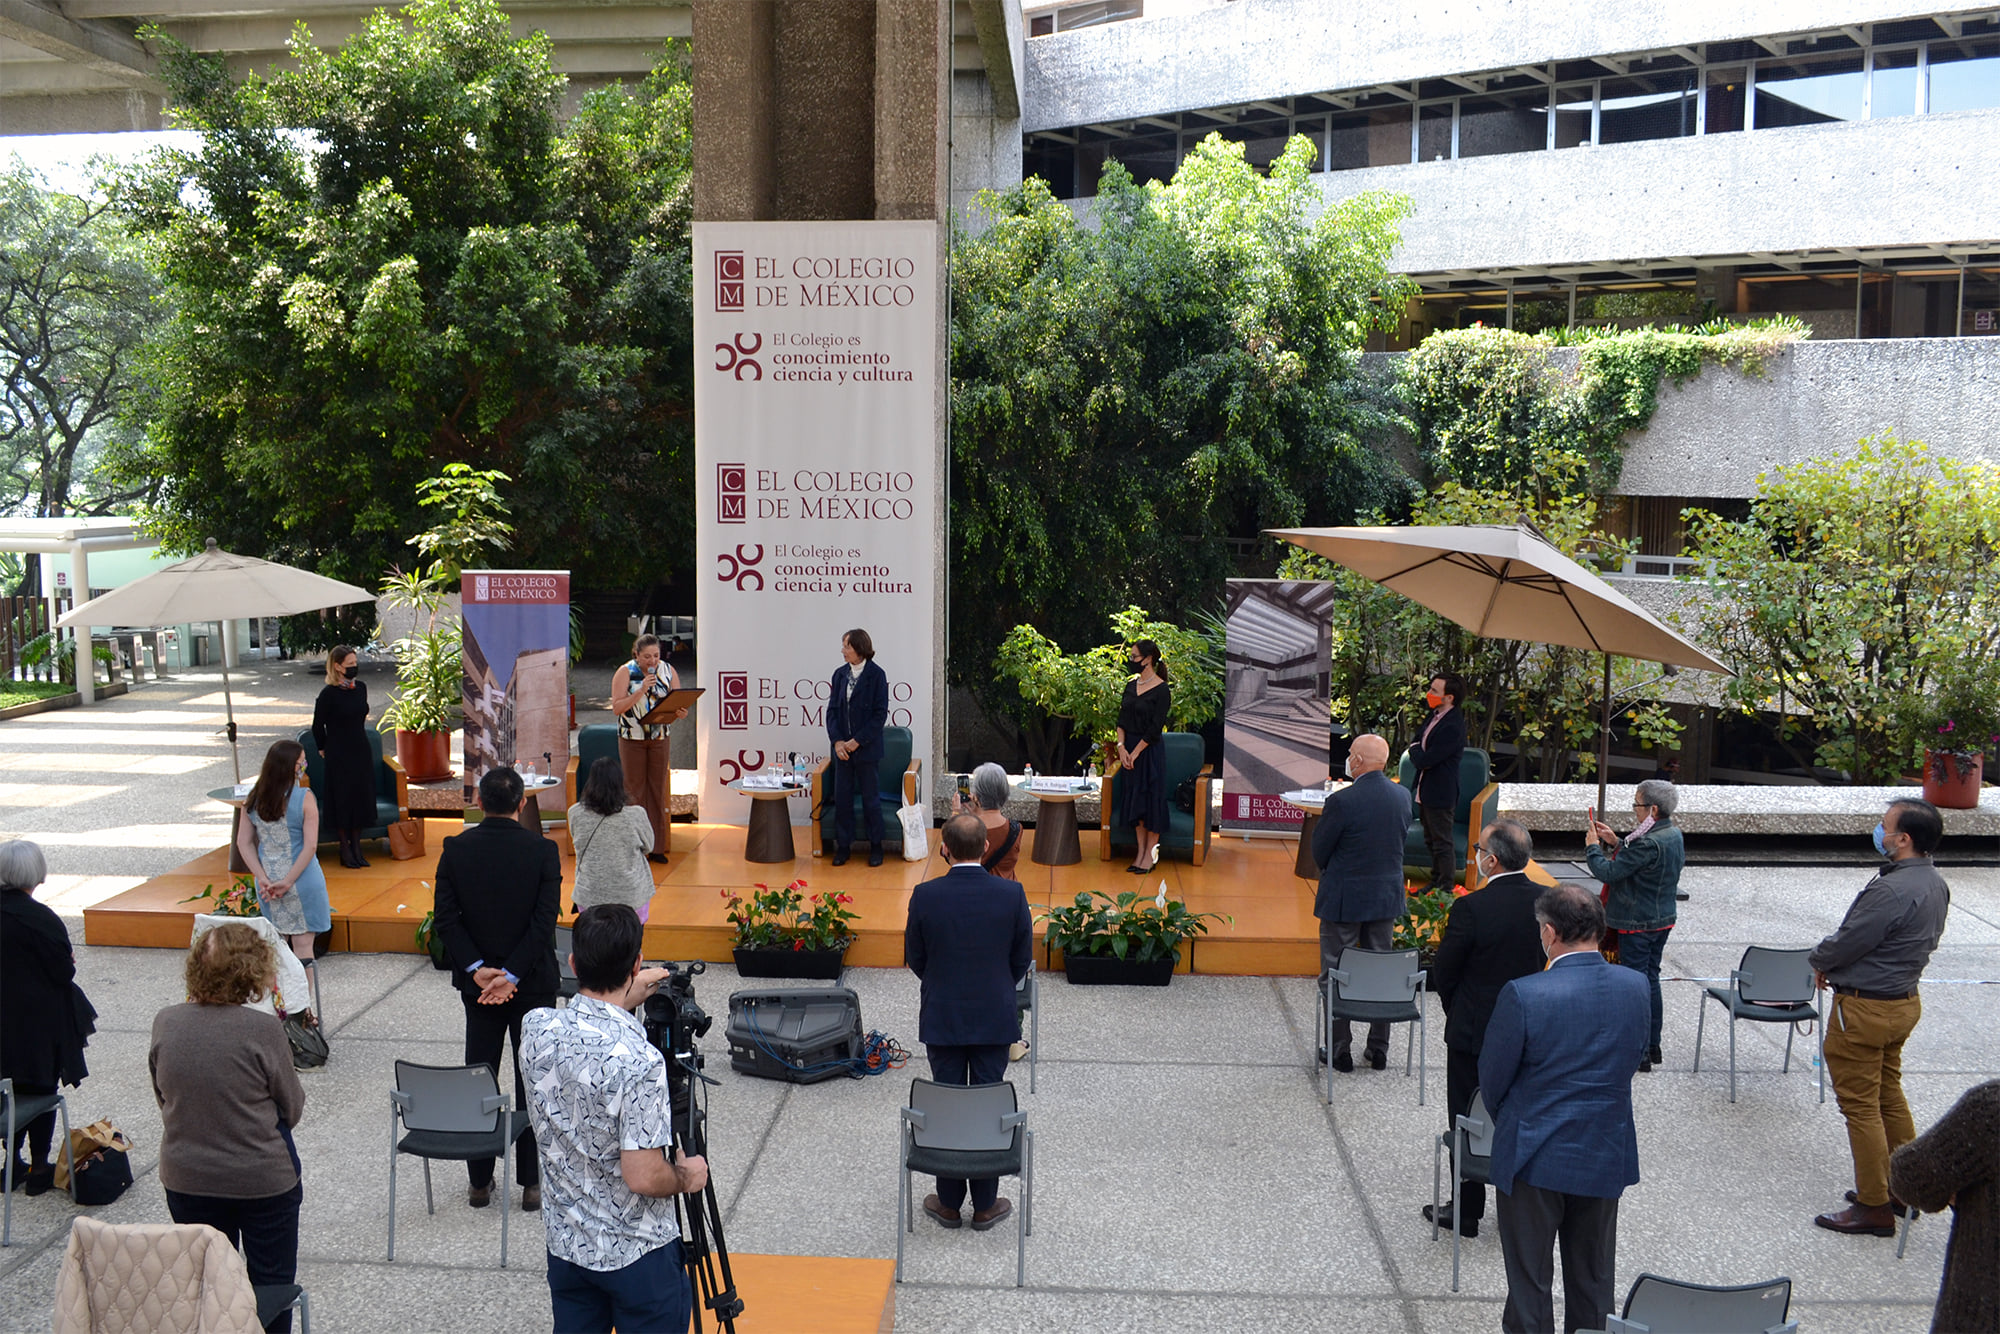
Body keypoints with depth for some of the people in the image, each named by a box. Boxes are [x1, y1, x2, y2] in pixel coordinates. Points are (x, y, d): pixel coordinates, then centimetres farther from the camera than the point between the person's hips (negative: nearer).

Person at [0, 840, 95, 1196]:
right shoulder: (39, 918, -23)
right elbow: (64, 970, -18)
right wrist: (70, 962, 4)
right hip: (39, 1022, -6)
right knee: (42, 1090, 7)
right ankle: (39, 1169, 15)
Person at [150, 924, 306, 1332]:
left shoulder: (165, 1023, -10)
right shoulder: (263, 1030, -22)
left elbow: (164, 1098, 4)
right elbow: (293, 1108, -11)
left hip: (187, 1180, 4)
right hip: (263, 1180, -4)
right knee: (271, 1285, 14)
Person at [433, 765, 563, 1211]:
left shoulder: (455, 850, -6)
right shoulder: (543, 851, -12)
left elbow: (446, 918, -8)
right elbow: (545, 920, -16)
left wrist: (476, 969, -10)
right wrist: (511, 974, -13)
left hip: (478, 981, 2)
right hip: (533, 984, -2)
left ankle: (480, 1182, 19)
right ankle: (531, 1182, 13)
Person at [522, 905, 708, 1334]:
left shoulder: (536, 1028, -11)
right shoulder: (639, 1061, -30)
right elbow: (644, 1177, -26)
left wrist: (624, 1002, 16)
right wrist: (686, 1176, -7)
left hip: (565, 1244, 6)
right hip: (637, 1254, -6)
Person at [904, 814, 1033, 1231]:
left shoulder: (925, 896, -13)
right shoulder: (1012, 894, -12)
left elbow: (914, 958, -1)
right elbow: (1022, 958, -2)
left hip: (942, 1018, 0)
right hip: (994, 1019, 0)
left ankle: (949, 1204, 21)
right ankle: (985, 1205, 19)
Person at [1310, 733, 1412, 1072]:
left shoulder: (1342, 801, -21)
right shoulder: (1402, 796, -2)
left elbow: (1319, 850, -11)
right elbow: (1403, 838, 9)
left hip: (1344, 898, -6)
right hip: (1387, 897, 6)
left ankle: (1340, 1050, 13)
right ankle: (1379, 1049, 23)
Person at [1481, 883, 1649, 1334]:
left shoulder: (1522, 995, -24)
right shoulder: (1634, 986, -9)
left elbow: (1492, 1079, -12)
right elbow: (1633, 1061, 4)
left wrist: (1507, 1125, 8)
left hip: (1536, 1156, -4)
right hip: (1607, 1156, 4)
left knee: (1530, 1281, 12)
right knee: (1593, 1281, 21)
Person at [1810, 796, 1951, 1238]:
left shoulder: (1890, 891, -28)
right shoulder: (1936, 885, 3)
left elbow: (1845, 944, -23)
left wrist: (1818, 960, 1)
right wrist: (1834, 964, 7)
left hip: (1865, 1009, -9)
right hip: (1905, 999, 10)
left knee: (1860, 1105, 1)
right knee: (1889, 1096, 21)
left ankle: (1875, 1207, 8)